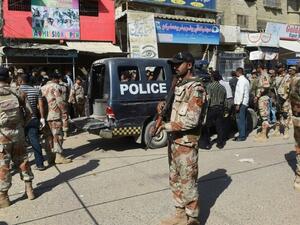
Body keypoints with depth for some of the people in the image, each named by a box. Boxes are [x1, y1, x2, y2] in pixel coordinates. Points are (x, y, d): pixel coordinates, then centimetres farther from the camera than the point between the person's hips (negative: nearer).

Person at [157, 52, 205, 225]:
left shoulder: (195, 88, -16)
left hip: (186, 143, -9)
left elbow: (192, 120, -22)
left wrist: (167, 126, -18)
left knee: (188, 182, 3)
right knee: (175, 179, 18)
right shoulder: (179, 85, 12)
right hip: (174, 140, 9)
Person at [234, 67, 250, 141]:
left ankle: (242, 136, -2)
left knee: (240, 119, -6)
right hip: (245, 102, 10)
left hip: (241, 103, -10)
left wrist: (238, 104, -21)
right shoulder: (245, 80, 16)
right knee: (243, 119, 15)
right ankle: (243, 135, 22)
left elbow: (241, 93, -21)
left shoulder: (241, 80, -14)